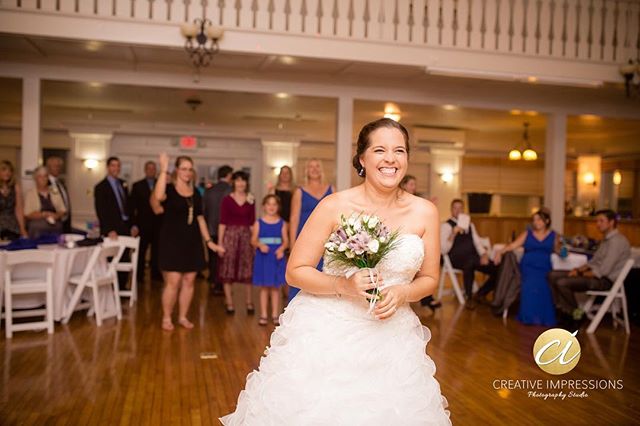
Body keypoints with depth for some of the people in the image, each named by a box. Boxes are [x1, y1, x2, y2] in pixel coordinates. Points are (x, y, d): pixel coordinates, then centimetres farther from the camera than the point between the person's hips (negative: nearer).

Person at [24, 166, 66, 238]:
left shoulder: (55, 191, 11)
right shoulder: (30, 193, 3)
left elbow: (62, 210, 9)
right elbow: (27, 214, -5)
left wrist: (56, 215, -11)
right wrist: (44, 214, -13)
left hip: (56, 229, 3)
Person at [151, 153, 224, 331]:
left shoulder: (195, 192, 10)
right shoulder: (169, 189, -5)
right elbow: (157, 197, -31)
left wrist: (209, 241, 10)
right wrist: (163, 170, -27)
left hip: (192, 241, 5)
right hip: (172, 240, -5)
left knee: (189, 281, 7)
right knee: (173, 281, -6)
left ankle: (183, 316, 19)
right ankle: (166, 318, 9)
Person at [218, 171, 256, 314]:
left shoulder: (250, 201, 8)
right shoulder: (227, 200, 1)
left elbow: (252, 223, 9)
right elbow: (222, 222, -1)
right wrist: (220, 242, -6)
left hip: (246, 236, 2)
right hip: (230, 235, -2)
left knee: (248, 269, 4)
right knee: (228, 270, 1)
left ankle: (249, 302, 14)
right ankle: (229, 303, 11)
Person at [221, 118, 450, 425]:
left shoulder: (425, 212, -3)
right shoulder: (334, 206, -11)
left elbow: (429, 279, 7)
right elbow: (295, 271, -6)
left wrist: (403, 293, -13)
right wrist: (342, 285, -21)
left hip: (390, 337, 3)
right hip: (326, 333, -2)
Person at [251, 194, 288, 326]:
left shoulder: (282, 223, 2)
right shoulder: (259, 223, 1)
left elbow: (286, 240, 0)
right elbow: (253, 240, -2)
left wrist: (281, 249, -19)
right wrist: (260, 245, -22)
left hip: (277, 258, 1)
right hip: (263, 258, -1)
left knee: (275, 287, 8)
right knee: (264, 287, 6)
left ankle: (275, 315, 17)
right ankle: (263, 315, 15)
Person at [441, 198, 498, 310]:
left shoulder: (470, 225, 21)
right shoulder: (446, 226, -1)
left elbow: (477, 242, 18)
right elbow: (444, 250, -11)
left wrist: (484, 254, -3)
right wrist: (453, 234, -24)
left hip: (474, 259, 6)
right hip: (457, 259, -6)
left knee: (497, 269, -11)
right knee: (469, 263, -40)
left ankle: (480, 294, 9)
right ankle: (469, 298, -22)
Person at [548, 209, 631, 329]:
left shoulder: (617, 241, -17)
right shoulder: (606, 239, 16)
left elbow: (603, 270, -22)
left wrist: (581, 275, -11)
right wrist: (579, 270, 3)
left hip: (605, 280, -10)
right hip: (597, 274, 10)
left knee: (562, 283, -25)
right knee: (553, 275, 1)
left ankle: (576, 314, -4)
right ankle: (563, 310, -2)